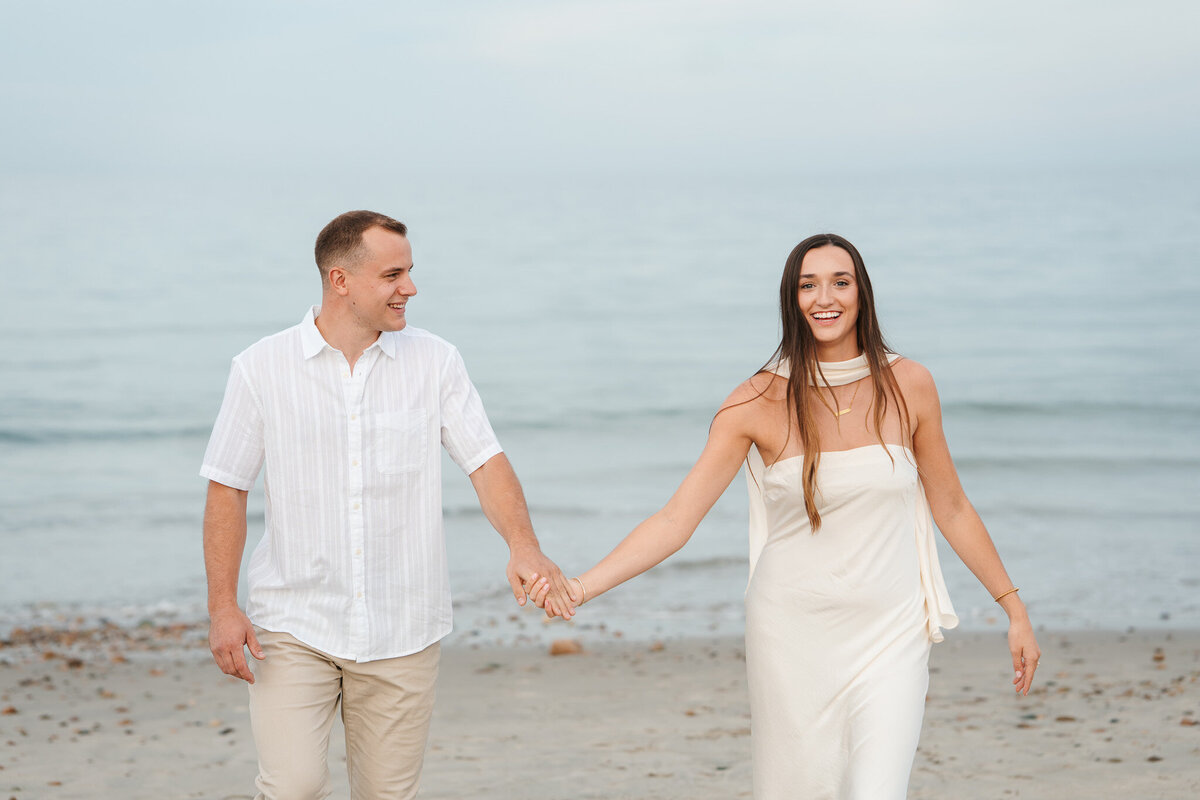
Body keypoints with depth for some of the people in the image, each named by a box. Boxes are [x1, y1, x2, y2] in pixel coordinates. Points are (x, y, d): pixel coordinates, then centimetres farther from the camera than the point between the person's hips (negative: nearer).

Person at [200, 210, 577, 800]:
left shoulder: (435, 362, 2)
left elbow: (485, 462, -3)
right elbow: (227, 490, 1)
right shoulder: (261, 369, -3)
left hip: (402, 633, 2)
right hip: (292, 625, -2)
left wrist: (523, 546, -21)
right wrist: (222, 607, -5)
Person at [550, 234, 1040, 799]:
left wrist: (1014, 608, 12)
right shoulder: (759, 402, -6)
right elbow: (675, 520, -9)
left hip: (888, 636, 1)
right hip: (793, 638, 0)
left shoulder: (907, 386, 0)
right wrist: (579, 587, -22)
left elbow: (951, 507, 12)